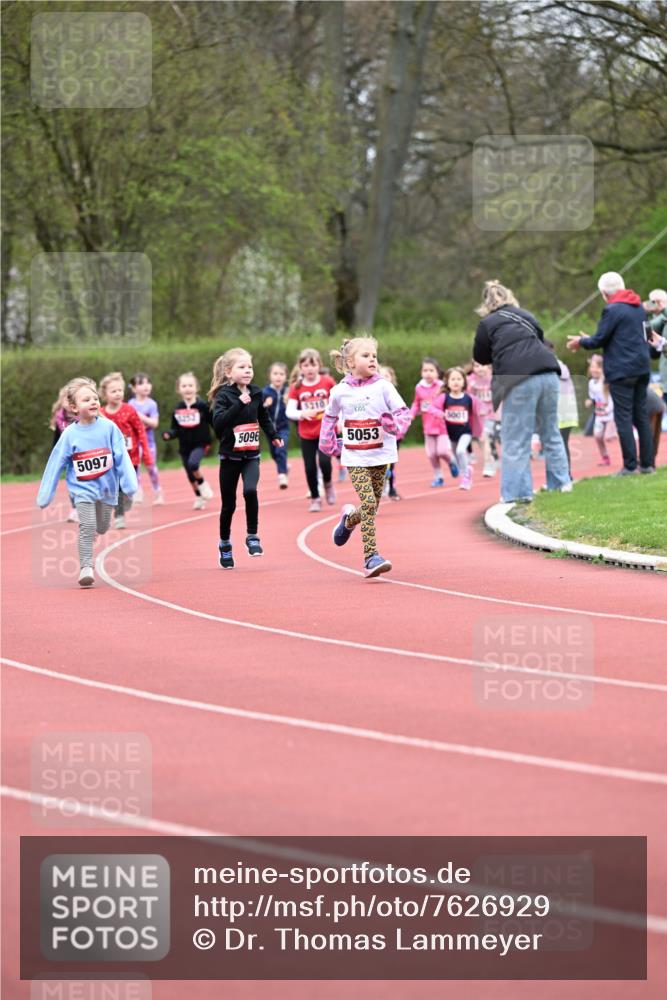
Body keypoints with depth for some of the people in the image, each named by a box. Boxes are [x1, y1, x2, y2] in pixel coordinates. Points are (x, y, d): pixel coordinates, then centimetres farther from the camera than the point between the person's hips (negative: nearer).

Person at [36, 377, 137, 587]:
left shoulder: (109, 428, -9)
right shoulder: (69, 434, -10)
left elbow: (122, 458, -7)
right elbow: (55, 465, -4)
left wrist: (129, 485, -12)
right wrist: (44, 497, -2)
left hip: (107, 487, 2)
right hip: (83, 489, -2)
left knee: (102, 528, 16)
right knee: (87, 526, -17)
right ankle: (85, 567, -12)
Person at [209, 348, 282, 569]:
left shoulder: (256, 393, 3)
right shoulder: (223, 395, -11)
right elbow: (218, 422, -27)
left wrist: (273, 435, 27)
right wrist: (239, 404, -31)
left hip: (251, 455, 2)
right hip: (230, 457, -2)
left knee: (250, 490, -23)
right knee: (229, 503, 6)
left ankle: (252, 536, -11)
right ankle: (225, 544, 25)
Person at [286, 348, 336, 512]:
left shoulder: (327, 382, -6)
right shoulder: (296, 387, -5)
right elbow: (290, 411, -8)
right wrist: (302, 414, -27)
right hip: (306, 434, 1)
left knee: (324, 461, -19)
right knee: (310, 467, 3)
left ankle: (328, 484, 13)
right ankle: (315, 499, 22)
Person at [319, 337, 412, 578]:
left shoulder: (383, 387, -5)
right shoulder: (340, 392, -1)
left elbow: (403, 411, -7)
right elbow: (329, 417, 17)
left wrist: (396, 425, -27)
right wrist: (328, 443, 11)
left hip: (381, 455, 1)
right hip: (355, 457, -1)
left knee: (372, 505, 9)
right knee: (368, 503, -15)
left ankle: (349, 519, 44)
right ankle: (371, 556, -14)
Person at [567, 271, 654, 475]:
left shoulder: (612, 310, -13)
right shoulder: (638, 307, 13)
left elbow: (599, 340, -11)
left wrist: (581, 342, 10)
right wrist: (588, 340, 25)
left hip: (621, 371, -8)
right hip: (642, 368, 8)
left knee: (623, 416, -5)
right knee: (641, 415, 11)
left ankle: (630, 465, -8)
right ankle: (647, 463, 10)